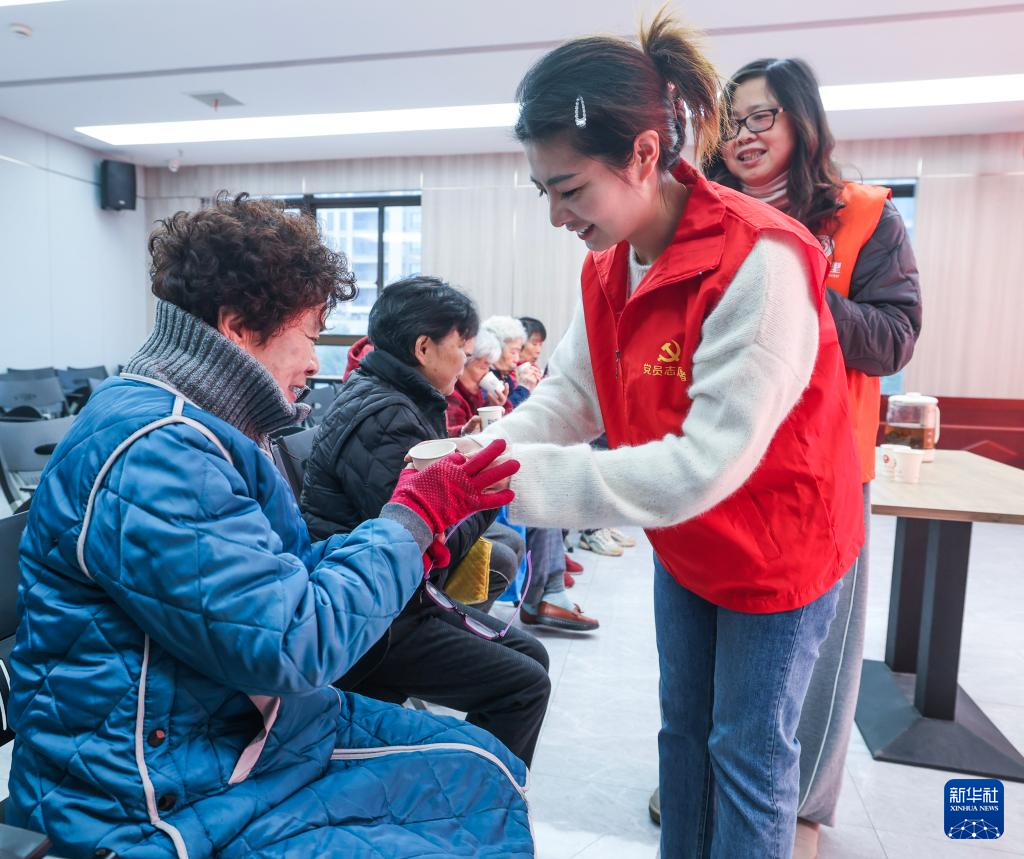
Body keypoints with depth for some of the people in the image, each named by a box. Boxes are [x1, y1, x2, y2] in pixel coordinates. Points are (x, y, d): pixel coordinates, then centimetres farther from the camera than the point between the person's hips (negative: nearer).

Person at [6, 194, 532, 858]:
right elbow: (293, 643, -29)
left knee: (485, 772, 12)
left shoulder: (210, 429, 6)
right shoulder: (151, 453, -26)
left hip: (253, 728, 9)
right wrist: (413, 518, -18)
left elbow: (295, 576, 8)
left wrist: (419, 517, -3)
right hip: (169, 799, -9)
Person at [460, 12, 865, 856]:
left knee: (747, 751, 11)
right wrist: (481, 455, -25)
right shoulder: (609, 265, -6)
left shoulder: (759, 261, -31)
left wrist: (523, 479, -34)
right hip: (684, 545, 7)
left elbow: (706, 463, -34)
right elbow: (569, 393, -7)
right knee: (684, 727, 22)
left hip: (776, 546, -6)